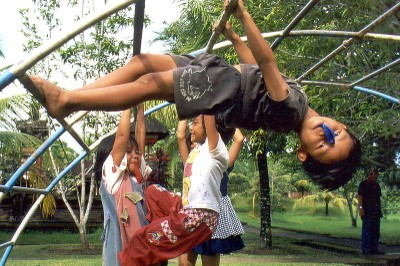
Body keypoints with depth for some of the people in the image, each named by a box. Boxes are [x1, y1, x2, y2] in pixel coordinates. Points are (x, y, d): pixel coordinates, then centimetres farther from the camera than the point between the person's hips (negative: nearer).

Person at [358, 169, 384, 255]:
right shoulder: (363, 184, -3)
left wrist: (380, 210, 14)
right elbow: (360, 196, -9)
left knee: (376, 231, 9)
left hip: (376, 211, 7)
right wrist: (361, 208, -19)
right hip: (367, 211, -7)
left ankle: (374, 248, 16)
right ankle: (365, 249, -2)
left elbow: (379, 199, 20)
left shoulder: (377, 185, 17)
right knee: (366, 230, -6)